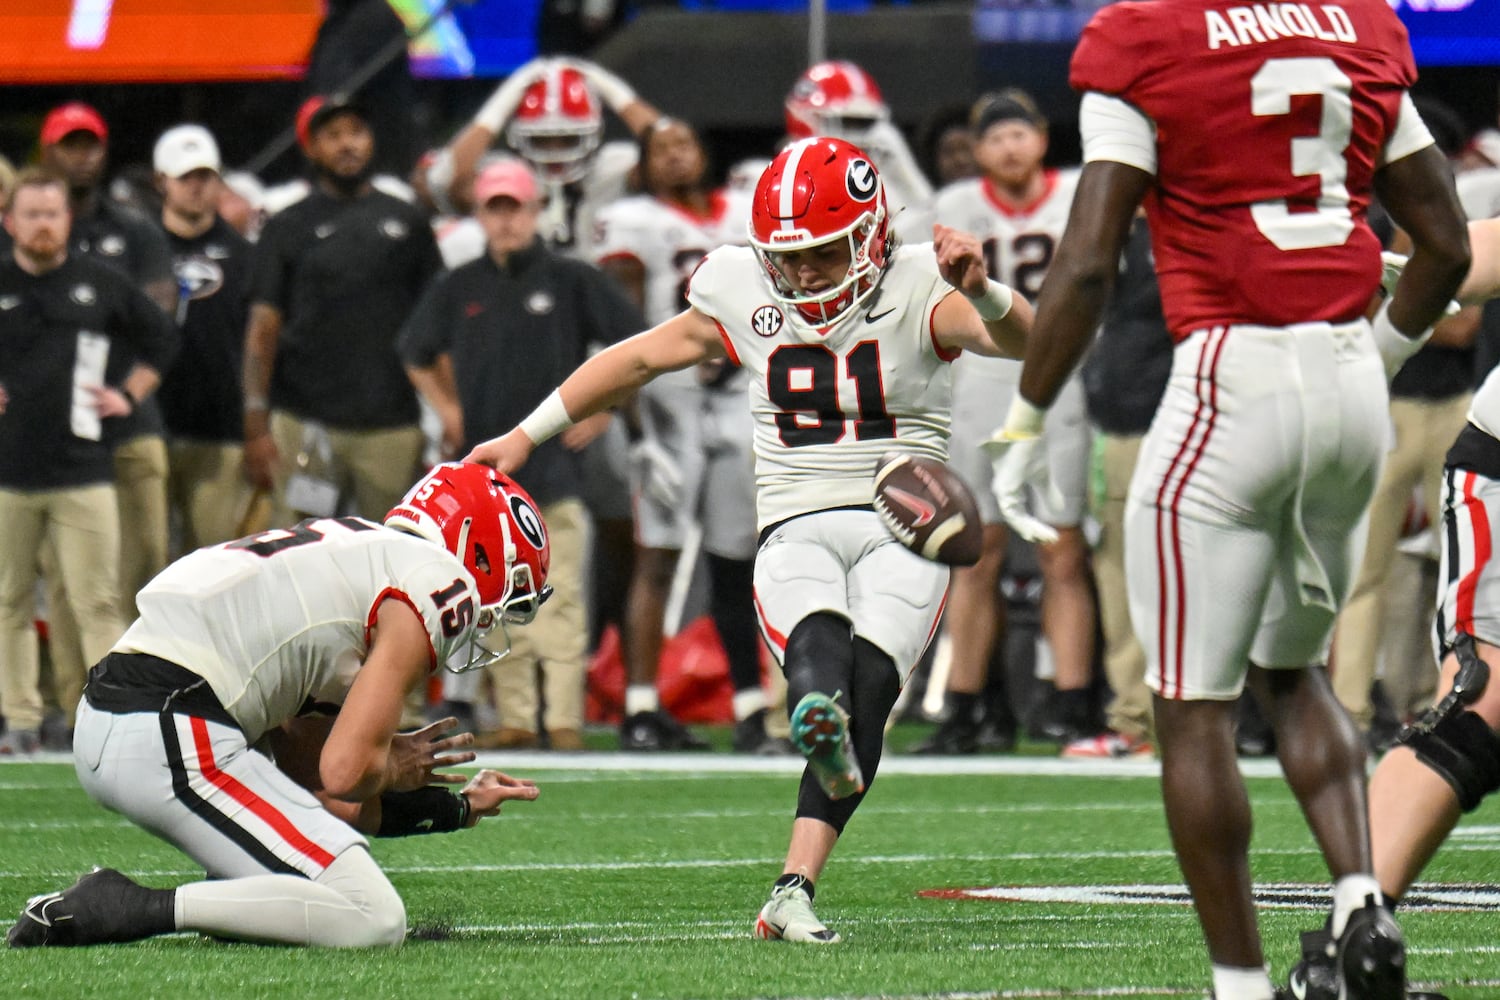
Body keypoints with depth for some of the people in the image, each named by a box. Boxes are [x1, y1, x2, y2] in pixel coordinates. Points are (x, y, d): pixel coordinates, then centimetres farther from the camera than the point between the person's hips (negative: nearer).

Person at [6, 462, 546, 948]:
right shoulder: (441, 585, -2)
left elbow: (314, 797, 24)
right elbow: (346, 773, -10)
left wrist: (460, 806, 31)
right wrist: (394, 767, 12)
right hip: (173, 742, -10)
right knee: (374, 920, -8)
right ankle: (132, 909, -14)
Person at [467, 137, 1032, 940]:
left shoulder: (918, 294, 0)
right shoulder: (744, 300, 9)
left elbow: (1018, 340, -16)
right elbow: (638, 359, 22)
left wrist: (982, 293, -39)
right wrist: (525, 437, 25)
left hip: (902, 529, -1)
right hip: (796, 533, 1)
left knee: (868, 681, -27)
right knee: (819, 644, -34)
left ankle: (793, 892, -32)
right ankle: (819, 711, -71)